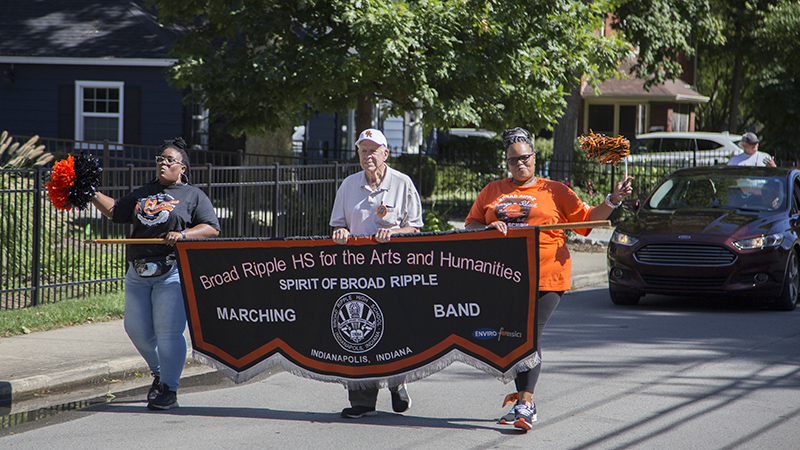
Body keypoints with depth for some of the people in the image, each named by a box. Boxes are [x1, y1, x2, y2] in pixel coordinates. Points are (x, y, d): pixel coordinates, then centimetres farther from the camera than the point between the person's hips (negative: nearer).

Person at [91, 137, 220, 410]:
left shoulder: (193, 196, 6)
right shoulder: (143, 194, 21)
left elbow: (211, 229, -2)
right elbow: (114, 211, 24)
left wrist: (183, 234, -17)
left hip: (172, 272, -6)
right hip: (138, 271, 6)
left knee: (168, 331, -11)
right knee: (136, 329, 7)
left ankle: (168, 390, -4)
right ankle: (159, 373, 30)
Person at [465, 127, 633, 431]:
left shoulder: (555, 191, 9)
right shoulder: (493, 191, 16)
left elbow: (586, 218, 8)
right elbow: (471, 224, 14)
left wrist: (613, 201, -5)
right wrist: (488, 228, -6)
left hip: (545, 277, -4)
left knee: (531, 336, -13)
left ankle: (525, 403, -17)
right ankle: (524, 396, 18)